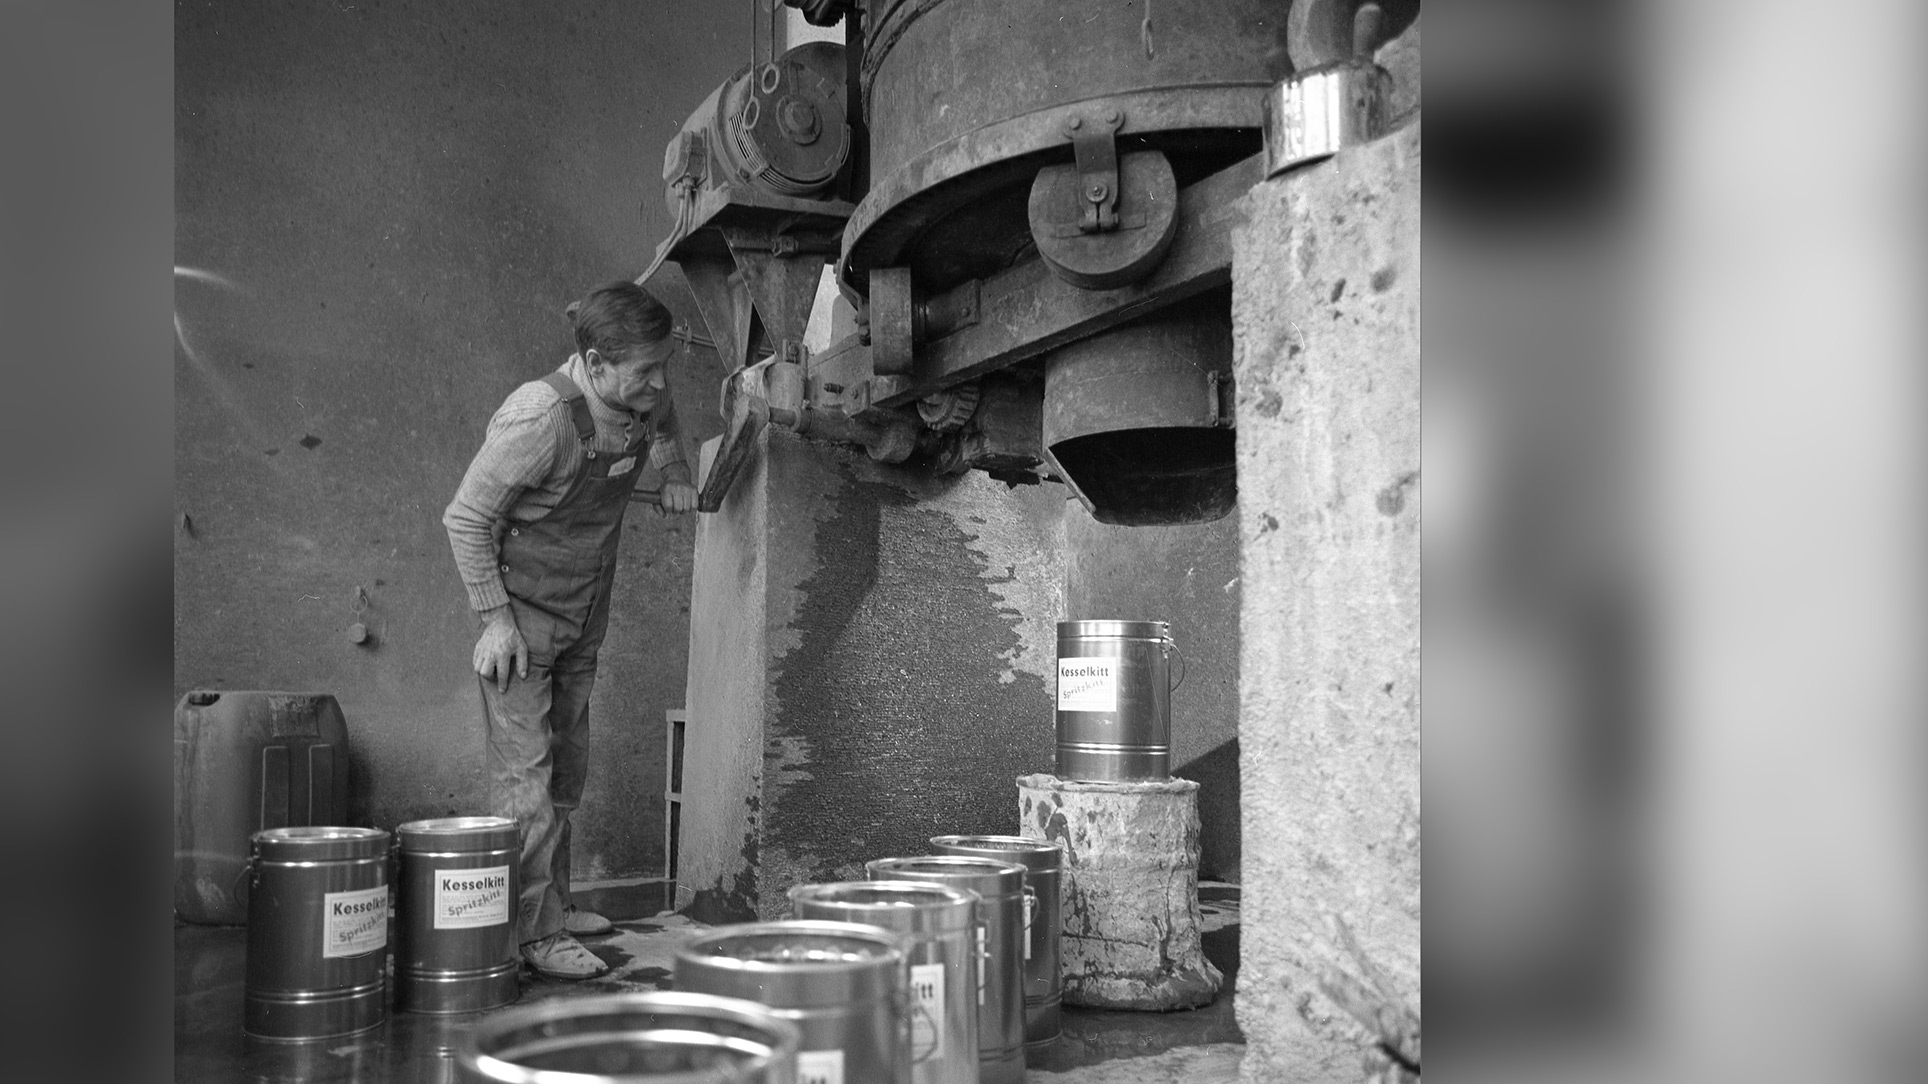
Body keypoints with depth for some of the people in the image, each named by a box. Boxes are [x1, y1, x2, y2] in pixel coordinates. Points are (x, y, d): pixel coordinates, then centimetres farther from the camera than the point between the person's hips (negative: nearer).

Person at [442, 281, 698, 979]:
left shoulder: (644, 396, -7)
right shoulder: (540, 418, -28)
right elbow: (466, 518, -20)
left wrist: (675, 474, 6)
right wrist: (495, 619, -20)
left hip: (584, 613, 8)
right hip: (523, 608, -8)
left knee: (567, 766, 15)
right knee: (525, 771, -7)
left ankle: (555, 903, 28)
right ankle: (538, 933, -1)